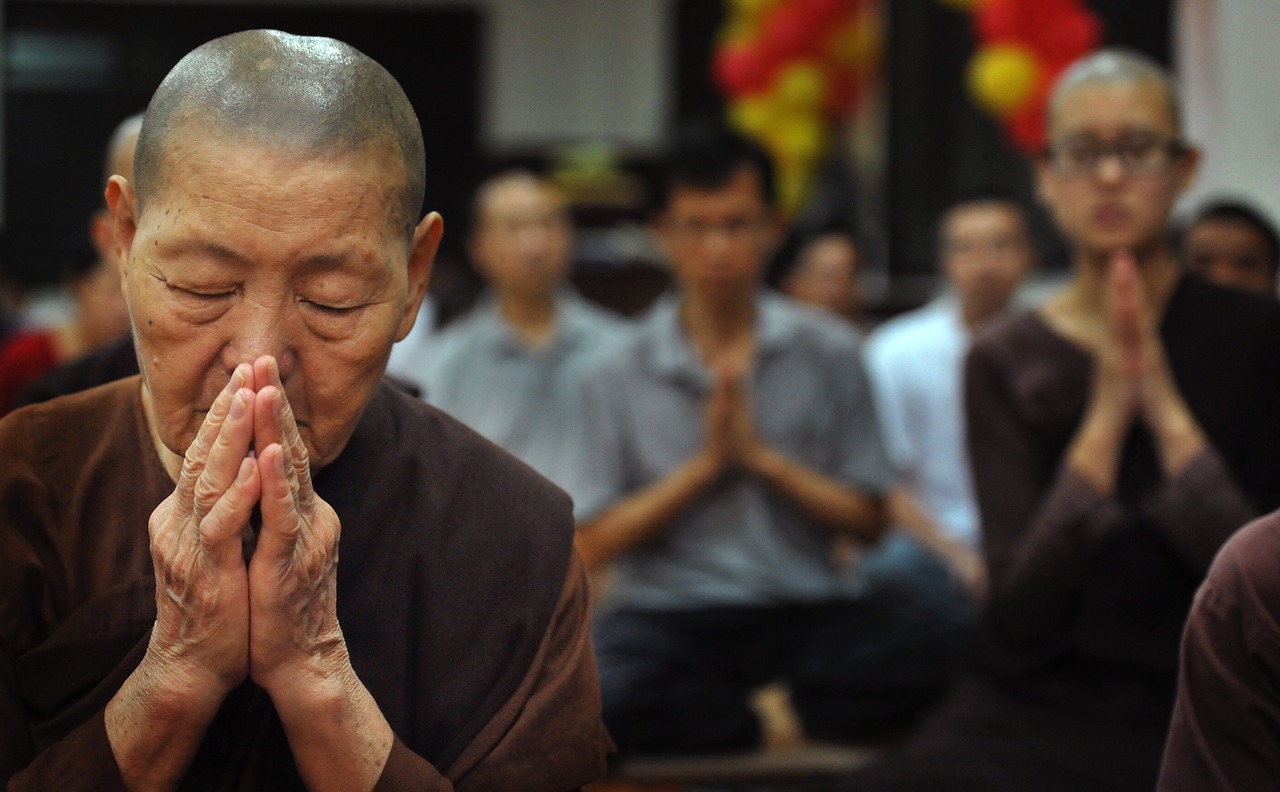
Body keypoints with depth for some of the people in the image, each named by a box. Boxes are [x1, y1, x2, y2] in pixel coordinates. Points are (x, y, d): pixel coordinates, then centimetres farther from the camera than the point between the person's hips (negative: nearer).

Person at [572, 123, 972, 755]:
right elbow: (592, 546, 2)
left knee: (929, 645, -31)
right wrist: (705, 464, -4)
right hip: (669, 611, -1)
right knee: (593, 695, -36)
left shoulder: (828, 354, 10)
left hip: (809, 607, 1)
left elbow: (868, 522, 7)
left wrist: (763, 457, -5)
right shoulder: (617, 378, 7)